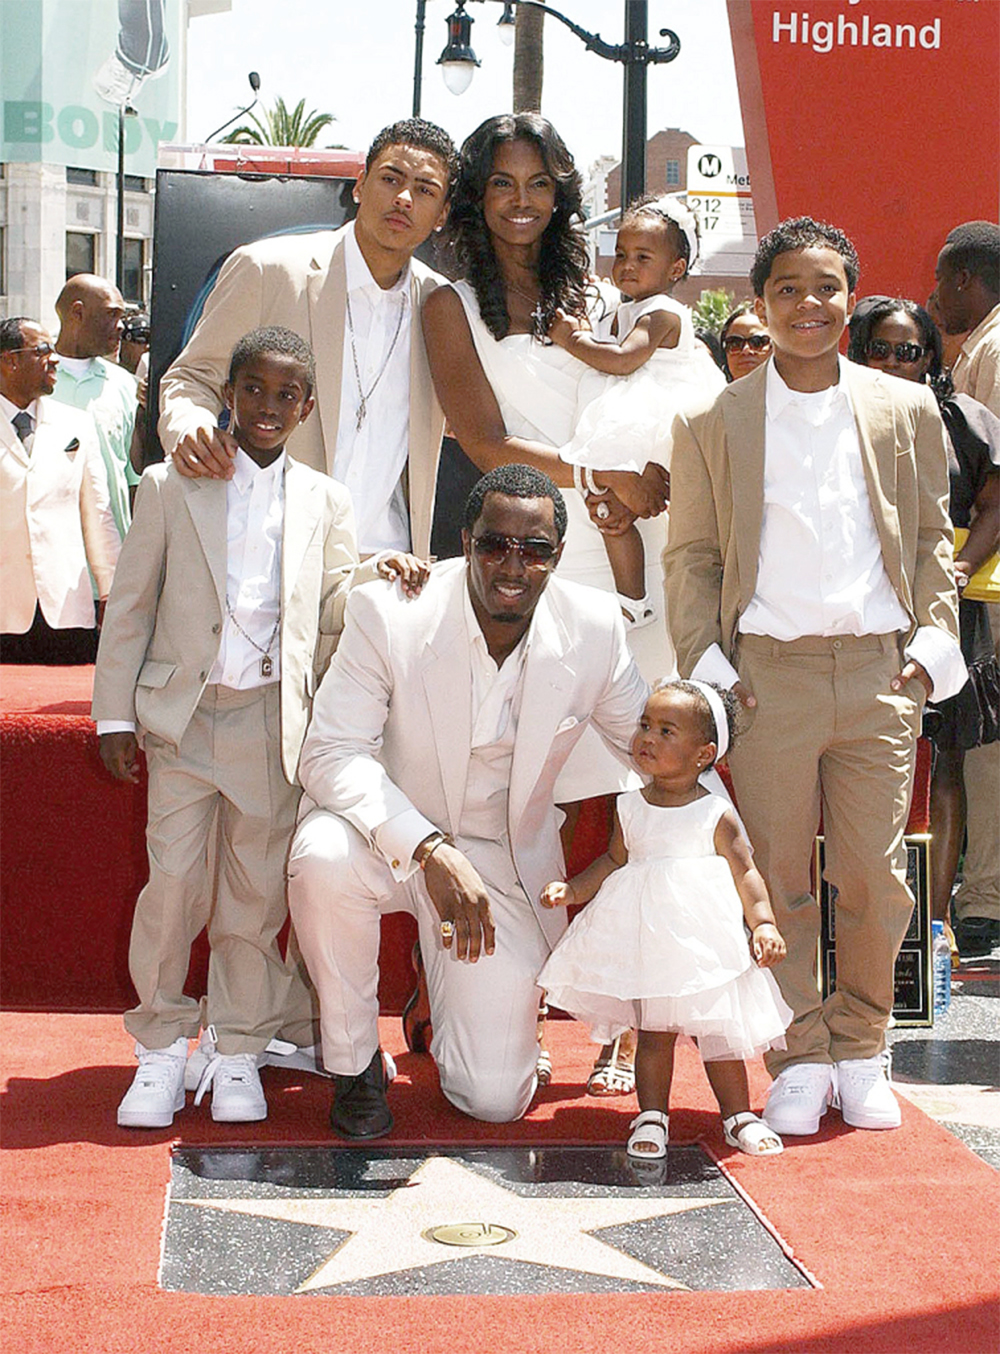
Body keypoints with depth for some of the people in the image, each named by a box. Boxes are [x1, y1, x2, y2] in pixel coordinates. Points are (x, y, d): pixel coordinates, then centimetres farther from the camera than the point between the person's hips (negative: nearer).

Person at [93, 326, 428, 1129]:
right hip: (182, 716, -1)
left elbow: (331, 605, 7)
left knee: (257, 890, 4)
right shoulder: (170, 488, 5)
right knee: (174, 882, -6)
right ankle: (162, 1049, 10)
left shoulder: (325, 502, 11)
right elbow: (131, 607, 5)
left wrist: (377, 575, -14)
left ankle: (238, 1051, 17)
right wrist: (115, 715, 2)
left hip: (273, 722, 1)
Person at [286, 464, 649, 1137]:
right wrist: (429, 850, -36)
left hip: (508, 860, 2)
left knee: (495, 1101, -5)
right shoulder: (389, 612, -20)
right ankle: (356, 1063, -11)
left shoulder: (595, 628, -11)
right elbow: (331, 754, -24)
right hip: (393, 834, -1)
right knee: (323, 857, -38)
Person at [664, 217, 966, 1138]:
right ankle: (800, 1061, 13)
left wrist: (933, 643, 4)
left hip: (880, 672, 1)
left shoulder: (907, 411, 11)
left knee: (875, 876, 2)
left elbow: (934, 537, 14)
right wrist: (708, 669, -1)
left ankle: (860, 1049, 20)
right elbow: (692, 557, 7)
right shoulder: (713, 424, 8)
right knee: (777, 877, 1)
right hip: (768, 672, -1)